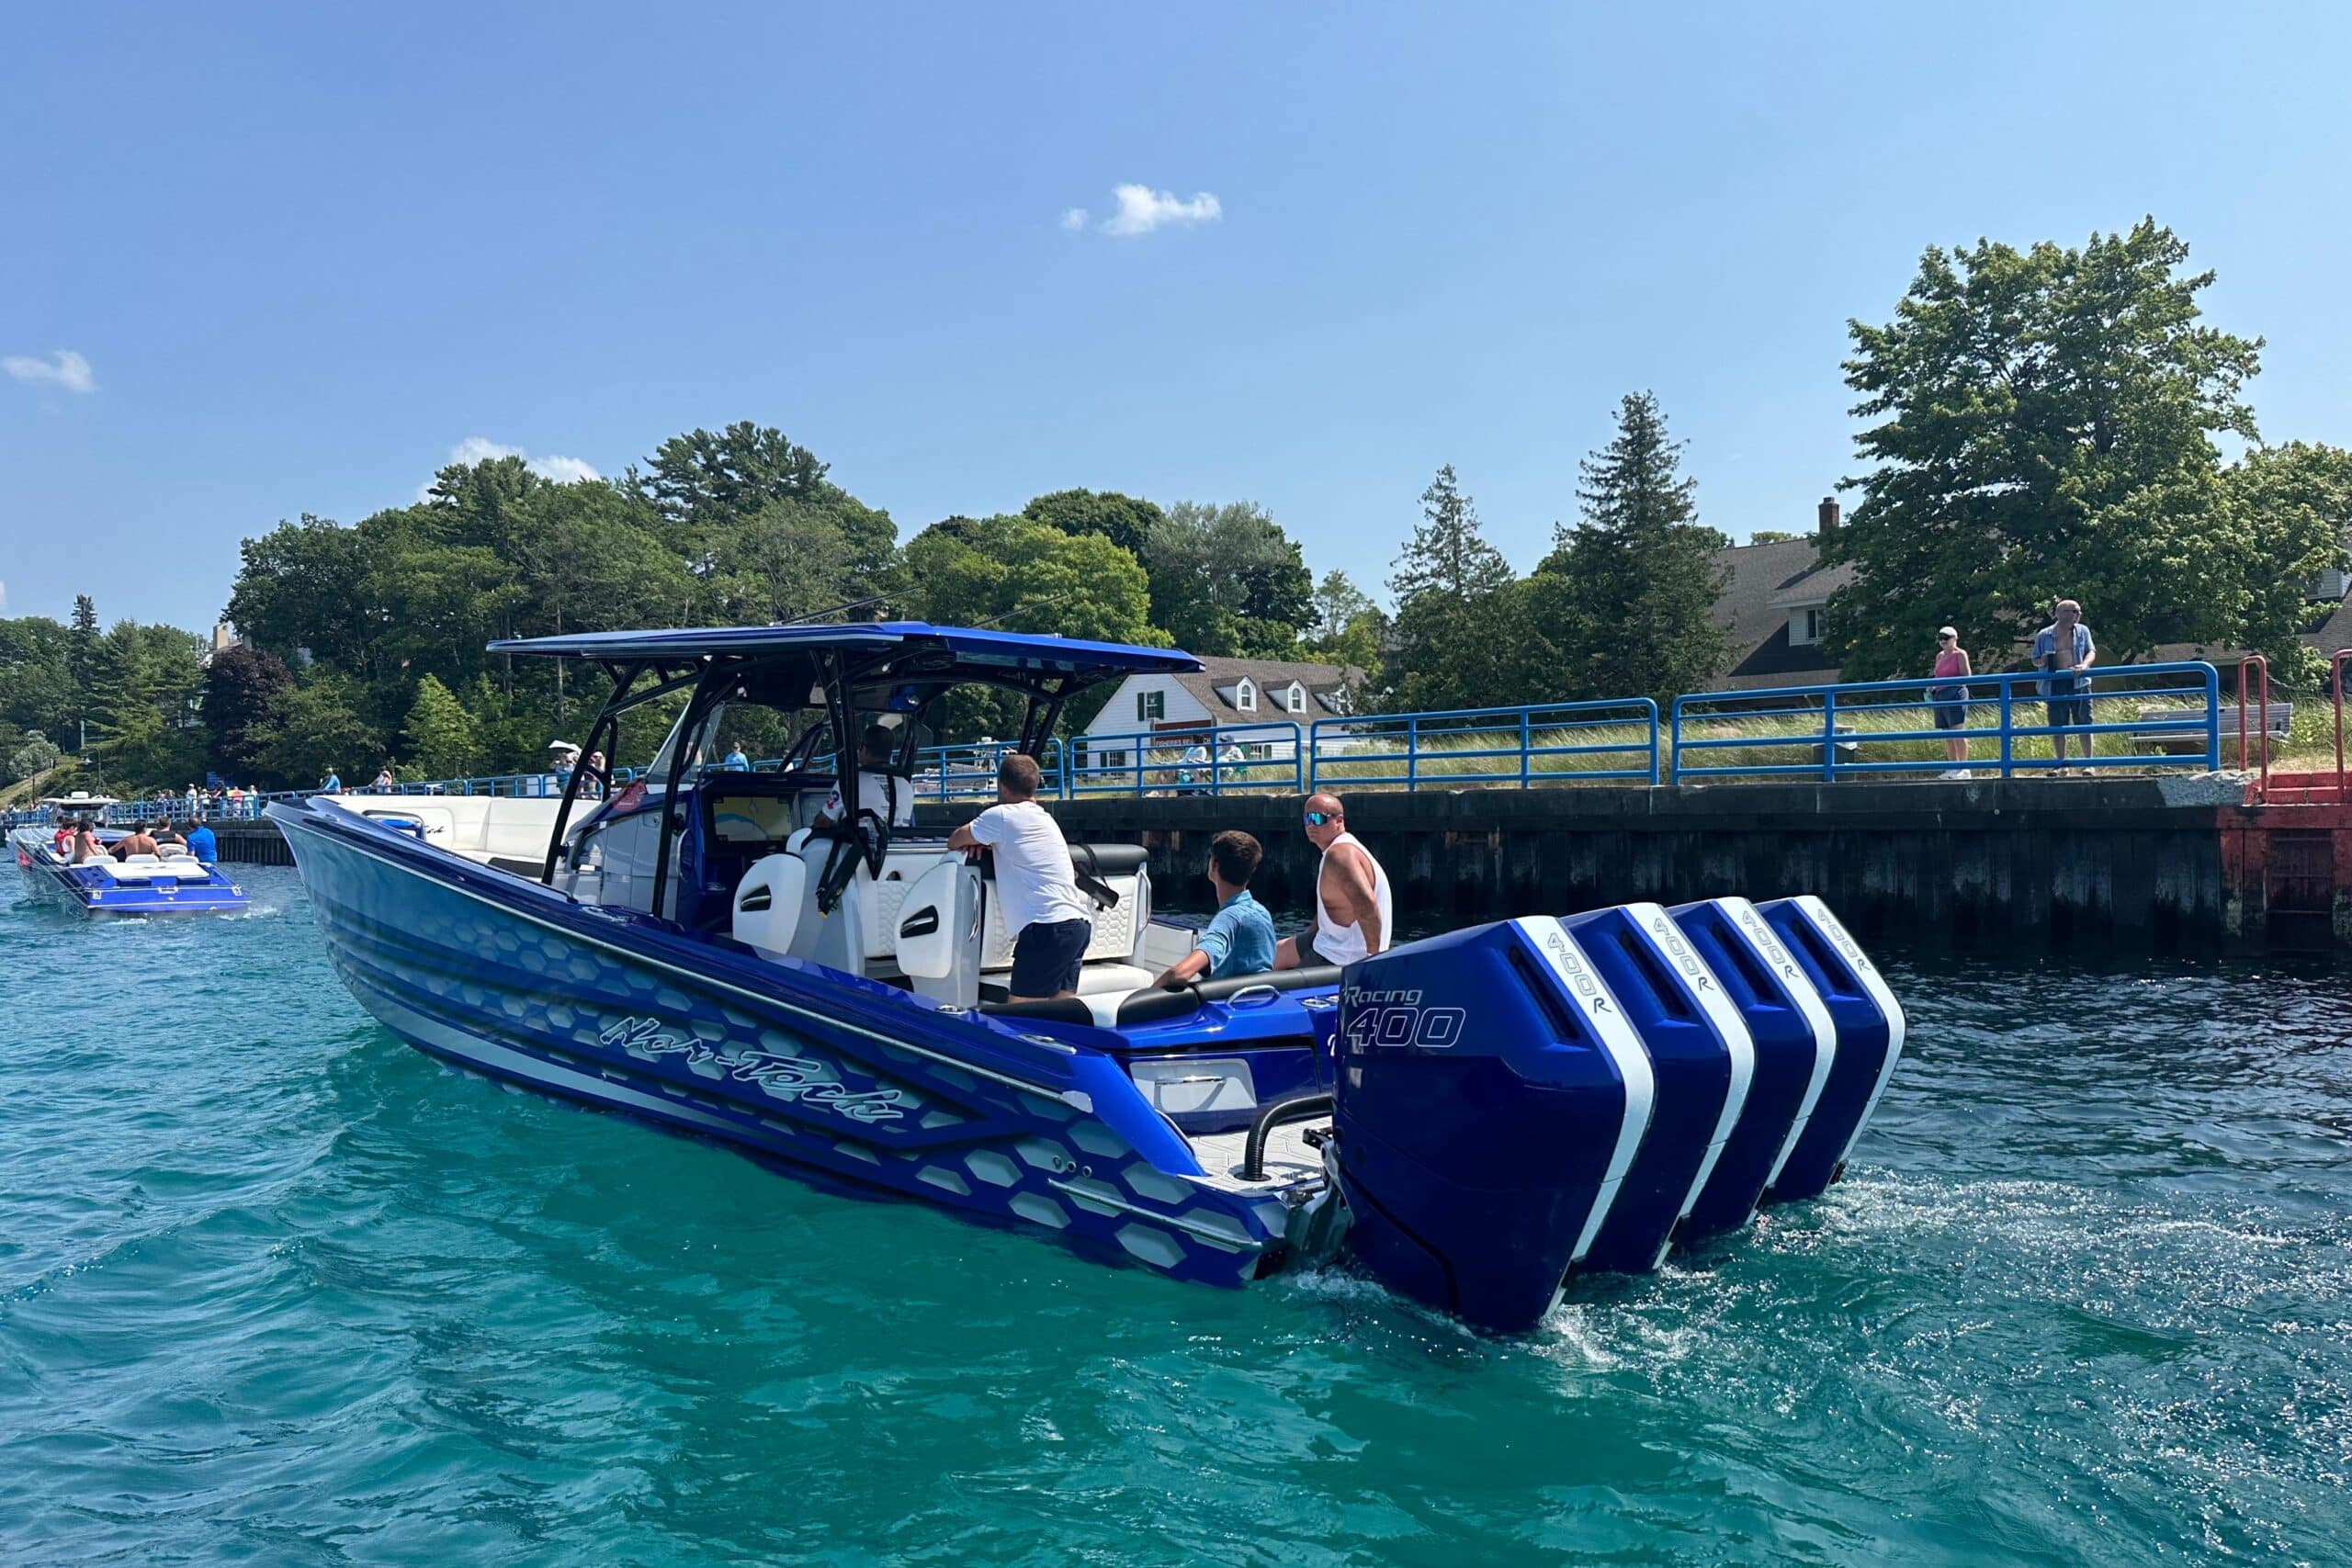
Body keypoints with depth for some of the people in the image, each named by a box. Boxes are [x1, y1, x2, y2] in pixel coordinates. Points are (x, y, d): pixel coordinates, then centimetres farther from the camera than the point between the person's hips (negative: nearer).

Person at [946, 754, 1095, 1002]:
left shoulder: (1001, 816, -1)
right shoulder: (1045, 818, 24)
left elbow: (953, 841, 11)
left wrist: (975, 839, 32)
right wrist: (984, 840, 18)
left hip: (1048, 927, -9)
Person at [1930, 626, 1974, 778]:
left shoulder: (1960, 654, -2)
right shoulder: (1939, 656, 19)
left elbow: (1966, 676, -8)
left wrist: (1946, 680, -17)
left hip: (1955, 694, -8)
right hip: (1940, 697, 8)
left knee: (1957, 734, -12)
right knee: (1947, 736, 7)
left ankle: (1963, 768, -12)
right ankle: (1952, 768, 10)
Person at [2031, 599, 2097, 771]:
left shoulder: (2082, 631, 8)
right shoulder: (2044, 635, 5)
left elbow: (2091, 651, 3)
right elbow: (2035, 660, 12)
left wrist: (2084, 664, -18)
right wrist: (2041, 662, -11)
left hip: (2078, 683, 0)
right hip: (2054, 685, 0)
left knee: (2084, 724, 0)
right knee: (2057, 727, 2)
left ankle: (2088, 763, 7)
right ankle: (2061, 764, 11)